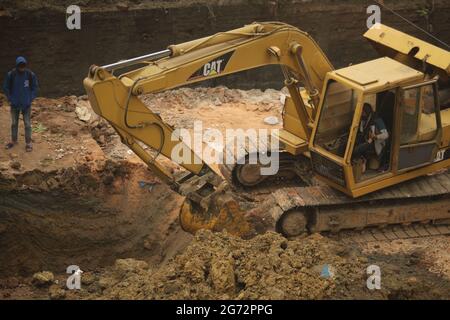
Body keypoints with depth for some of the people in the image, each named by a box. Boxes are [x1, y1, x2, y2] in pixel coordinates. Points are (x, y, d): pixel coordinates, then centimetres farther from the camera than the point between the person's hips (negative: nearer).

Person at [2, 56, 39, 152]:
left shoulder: (31, 75, -13)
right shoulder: (10, 75, -13)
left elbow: (34, 88, 1)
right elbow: (5, 88, 0)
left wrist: (30, 99, -5)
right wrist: (10, 99, -4)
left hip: (26, 104, -1)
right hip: (14, 104, 1)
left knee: (27, 124, 4)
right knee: (14, 123, 15)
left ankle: (28, 143, 15)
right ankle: (13, 140, 31)